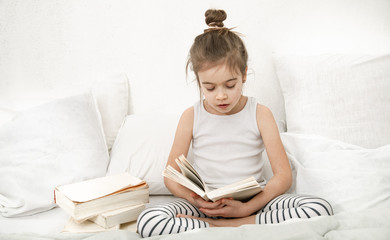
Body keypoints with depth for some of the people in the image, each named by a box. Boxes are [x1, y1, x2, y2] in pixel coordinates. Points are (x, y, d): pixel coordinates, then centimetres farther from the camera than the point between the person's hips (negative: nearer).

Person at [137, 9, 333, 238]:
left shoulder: (260, 114, -1)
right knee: (148, 221, -27)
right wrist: (196, 200, -19)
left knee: (321, 209, -25)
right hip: (207, 204, -1)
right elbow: (171, 176, 3)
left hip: (253, 200, 1)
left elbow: (283, 175, -5)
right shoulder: (191, 117, 0)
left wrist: (248, 208, -20)